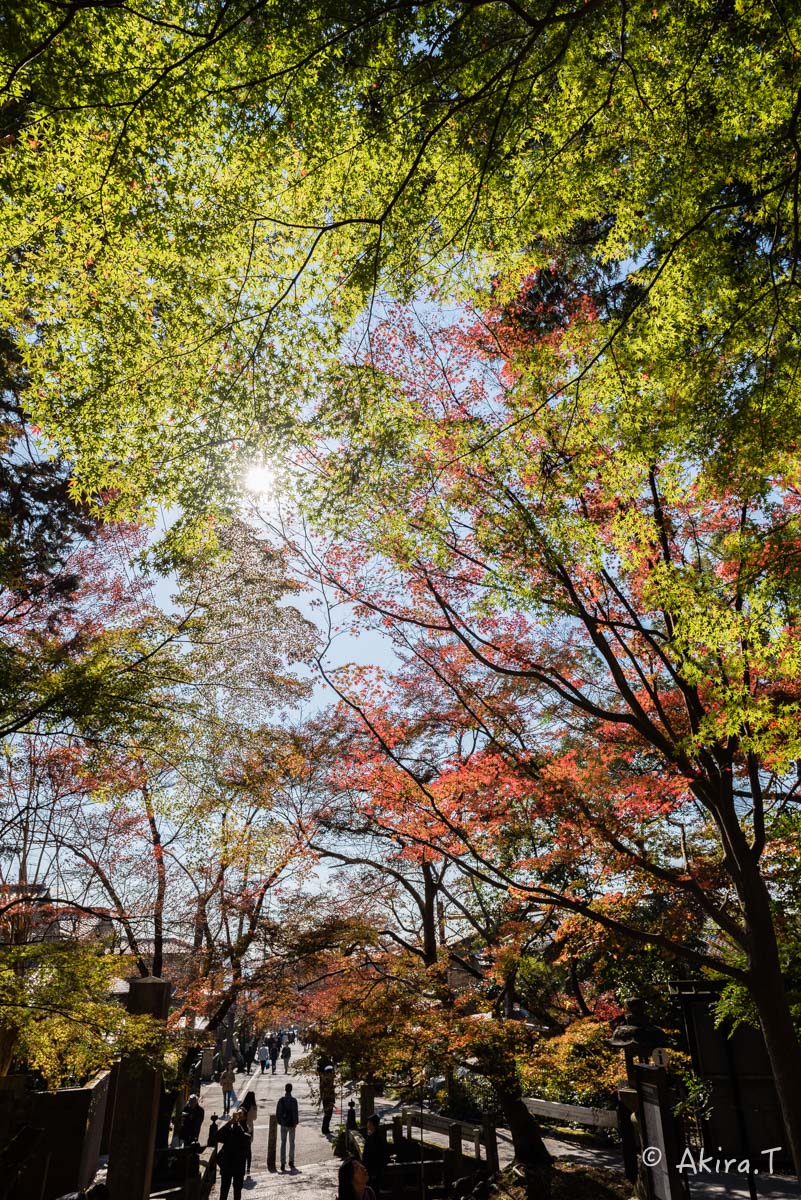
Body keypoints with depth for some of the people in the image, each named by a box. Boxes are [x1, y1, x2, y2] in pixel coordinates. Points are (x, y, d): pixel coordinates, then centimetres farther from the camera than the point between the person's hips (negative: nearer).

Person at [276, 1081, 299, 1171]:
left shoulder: (281, 1100, -6)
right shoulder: (293, 1100, -13)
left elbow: (277, 1113, -2)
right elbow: (295, 1113, -11)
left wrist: (279, 1121, 11)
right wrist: (296, 1123, 1)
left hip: (283, 1124, 2)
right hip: (291, 1124, -2)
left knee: (283, 1143, 11)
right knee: (292, 1143, 12)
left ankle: (283, 1163, 9)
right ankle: (291, 1161, 7)